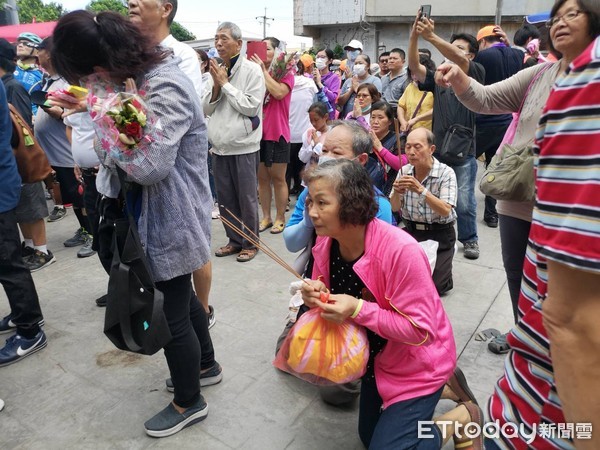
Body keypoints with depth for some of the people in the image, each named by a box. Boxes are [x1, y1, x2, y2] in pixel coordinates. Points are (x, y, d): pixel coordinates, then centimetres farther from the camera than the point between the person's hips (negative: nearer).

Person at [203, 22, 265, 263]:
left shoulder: (252, 70, -6)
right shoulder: (216, 70, 10)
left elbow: (251, 106, -15)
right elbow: (206, 108, 9)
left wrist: (225, 84, -11)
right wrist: (216, 86, -8)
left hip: (243, 146, -6)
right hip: (219, 145, 6)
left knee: (247, 198, 3)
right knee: (224, 198, 11)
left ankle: (250, 243, 18)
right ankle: (235, 240, 26)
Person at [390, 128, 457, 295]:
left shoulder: (446, 173, -13)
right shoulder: (404, 171, 0)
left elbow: (445, 211, -23)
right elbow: (395, 208, 3)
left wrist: (421, 190, -35)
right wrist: (397, 192, -20)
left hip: (439, 234, -4)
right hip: (410, 230, 4)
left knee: (433, 285, -13)